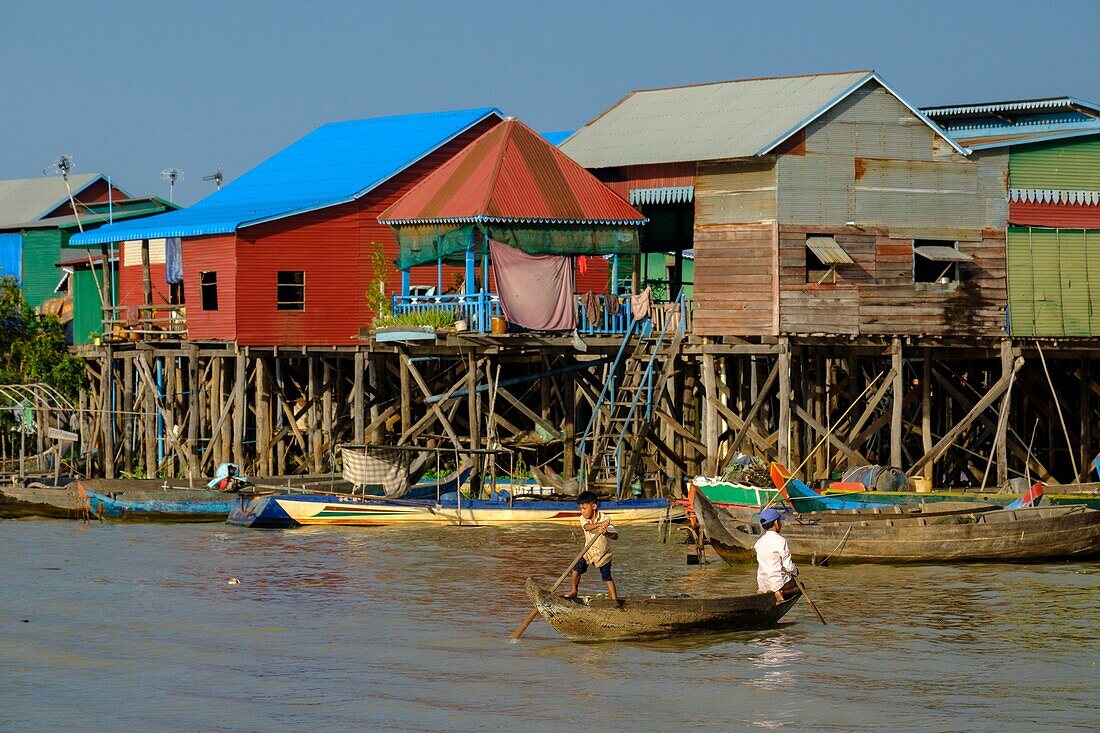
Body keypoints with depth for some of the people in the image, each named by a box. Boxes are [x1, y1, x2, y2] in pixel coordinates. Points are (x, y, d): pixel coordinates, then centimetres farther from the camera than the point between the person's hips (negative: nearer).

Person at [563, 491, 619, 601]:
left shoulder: (604, 519, -20)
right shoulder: (583, 518, -10)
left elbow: (615, 536, -27)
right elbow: (587, 527, -34)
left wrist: (606, 533, -50)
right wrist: (599, 524, -53)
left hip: (603, 553, -3)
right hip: (589, 551, 3)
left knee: (607, 577, -4)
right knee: (577, 567, -10)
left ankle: (614, 599, 3)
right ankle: (574, 591, 8)